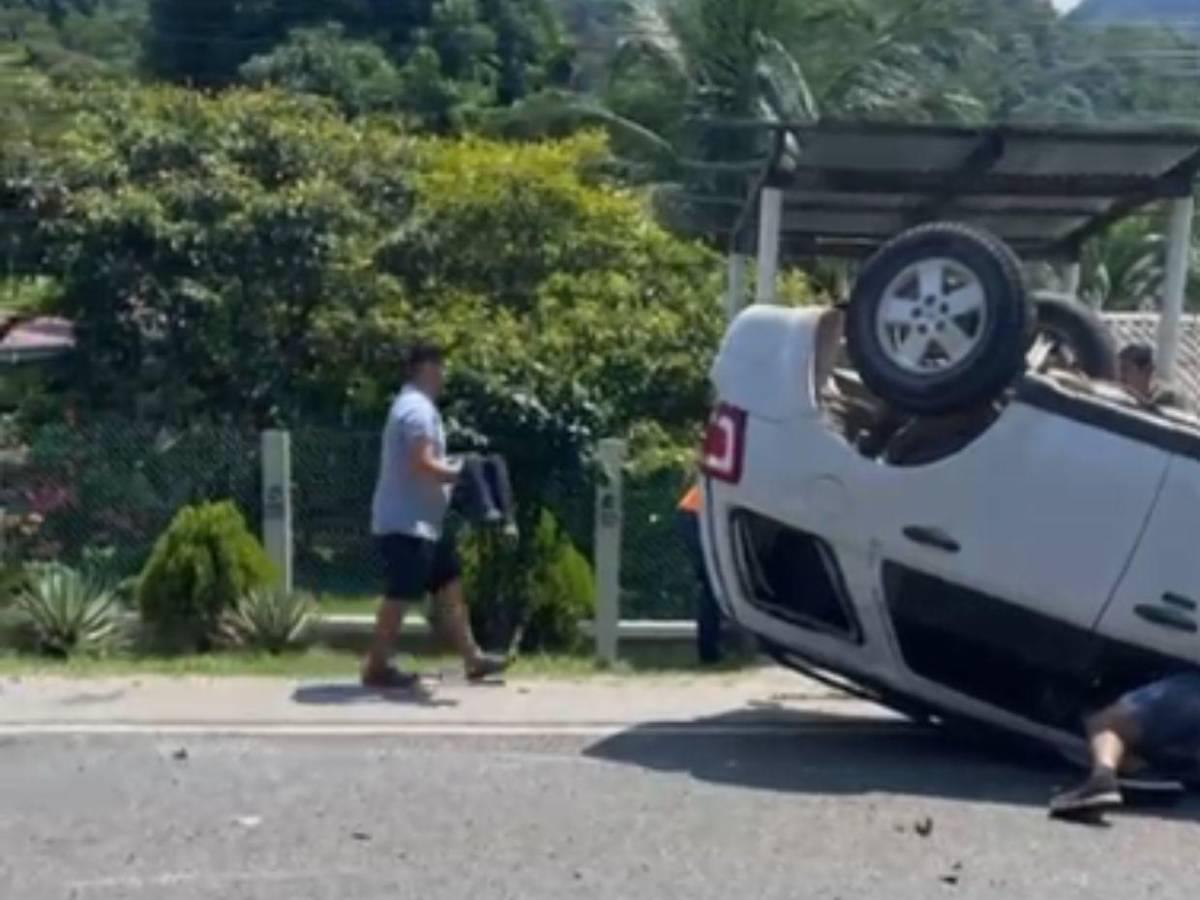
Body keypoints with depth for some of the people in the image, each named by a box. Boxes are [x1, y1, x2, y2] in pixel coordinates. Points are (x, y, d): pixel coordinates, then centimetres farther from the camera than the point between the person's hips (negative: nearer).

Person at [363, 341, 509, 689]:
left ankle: (472, 658, 18)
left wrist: (453, 469, 12)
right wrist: (460, 473, -13)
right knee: (400, 595, -3)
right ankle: (377, 667, 7)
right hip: (407, 523, -11)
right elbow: (423, 466, -25)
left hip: (424, 521, 11)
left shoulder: (416, 405, 16)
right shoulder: (417, 408, -17)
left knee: (450, 586, 12)